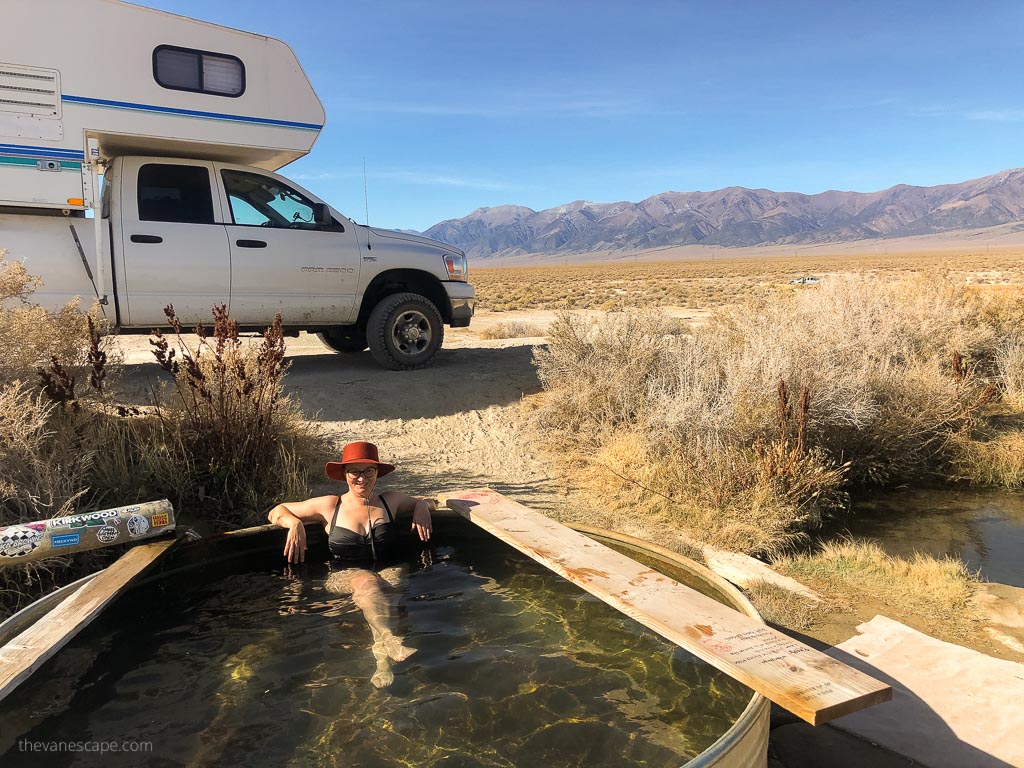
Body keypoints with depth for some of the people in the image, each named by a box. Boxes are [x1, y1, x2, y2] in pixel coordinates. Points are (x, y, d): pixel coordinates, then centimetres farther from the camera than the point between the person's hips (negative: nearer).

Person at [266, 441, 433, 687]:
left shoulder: (391, 501, 16)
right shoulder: (330, 506, 12)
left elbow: (420, 502, 36)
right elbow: (276, 512, 19)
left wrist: (422, 509, 12)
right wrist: (295, 523, -3)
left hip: (388, 571, 1)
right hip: (345, 576, -1)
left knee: (386, 588, -37)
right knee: (367, 582, -38)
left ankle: (383, 660, -57)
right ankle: (390, 639, -64)